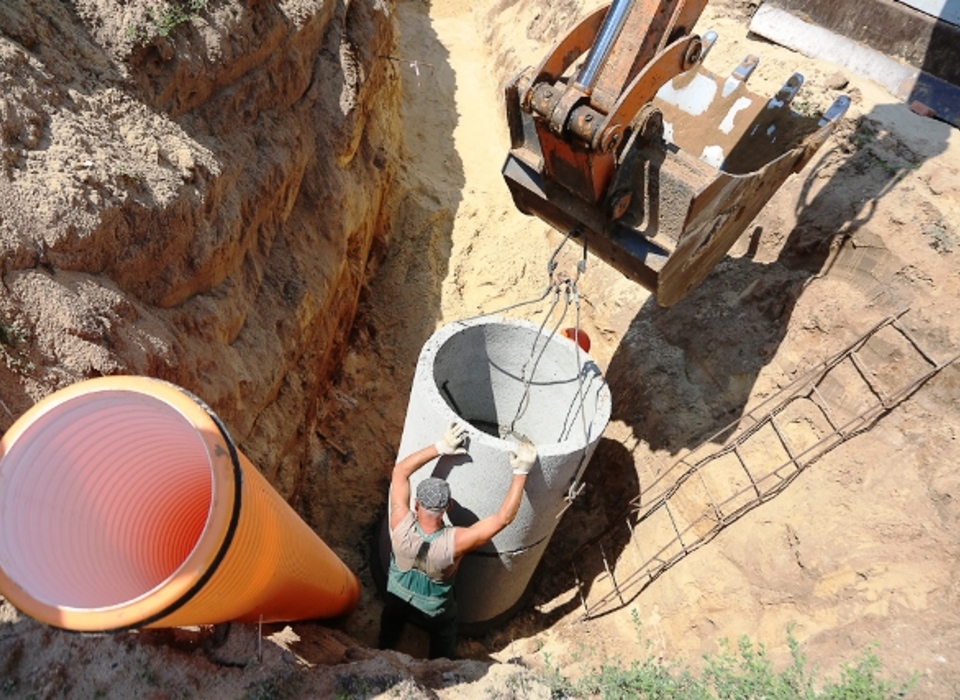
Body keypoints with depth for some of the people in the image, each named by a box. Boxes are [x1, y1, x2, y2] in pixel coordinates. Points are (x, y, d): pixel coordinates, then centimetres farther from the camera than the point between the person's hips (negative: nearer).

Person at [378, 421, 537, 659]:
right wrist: (521, 472, -38)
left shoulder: (401, 526, -39)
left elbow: (400, 471, -30)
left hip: (397, 598, 3)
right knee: (443, 649, 30)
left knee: (389, 635, 36)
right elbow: (503, 518, -40)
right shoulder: (453, 543, -44)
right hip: (434, 611, -3)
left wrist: (439, 447, -37)